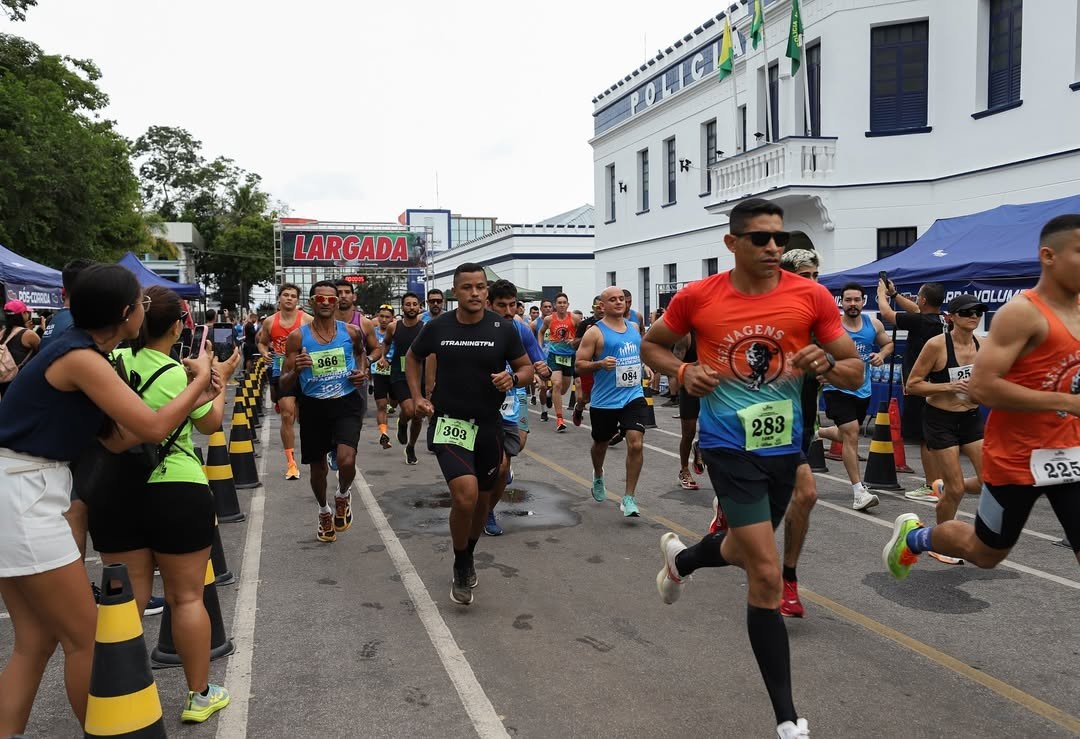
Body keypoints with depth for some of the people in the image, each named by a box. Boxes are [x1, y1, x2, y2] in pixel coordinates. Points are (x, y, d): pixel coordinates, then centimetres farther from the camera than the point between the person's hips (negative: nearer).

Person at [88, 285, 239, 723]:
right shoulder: (182, 375, -12)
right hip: (176, 494, -3)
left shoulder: (110, 362, -4)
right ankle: (199, 696, 21)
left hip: (113, 494, 4)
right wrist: (219, 380, 18)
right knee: (186, 597, 9)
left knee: (128, 598, 14)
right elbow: (210, 424, 5)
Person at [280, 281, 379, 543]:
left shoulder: (351, 332, -3)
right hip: (313, 406, 1)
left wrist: (363, 371, 2)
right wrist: (296, 371, -26)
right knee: (318, 468, 13)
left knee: (346, 461, -21)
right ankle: (324, 512, 42)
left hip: (346, 402, -1)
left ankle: (343, 496, 14)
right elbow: (284, 386, -4)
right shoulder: (298, 337, -6)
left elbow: (362, 351, 23)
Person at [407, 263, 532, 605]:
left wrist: (513, 378, -19)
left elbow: (527, 368, 4)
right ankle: (461, 568, 4)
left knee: (482, 498, 15)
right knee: (466, 495, -20)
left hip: (488, 424, 2)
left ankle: (468, 556, 44)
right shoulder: (437, 327, -5)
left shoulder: (503, 329, -6)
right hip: (449, 423, -2)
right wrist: (417, 397, 3)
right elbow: (412, 358, 14)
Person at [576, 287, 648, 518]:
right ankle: (598, 477, 50)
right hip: (604, 401, -3)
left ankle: (629, 498, -3)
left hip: (633, 396, 3)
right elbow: (579, 365, -11)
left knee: (636, 444, -14)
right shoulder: (595, 332, -9)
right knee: (600, 444, 17)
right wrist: (600, 364, -26)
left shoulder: (634, 327, 9)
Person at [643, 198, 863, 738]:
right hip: (729, 445, -4)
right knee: (766, 573, -9)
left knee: (745, 549, 24)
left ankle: (679, 558, 60)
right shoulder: (697, 297, -7)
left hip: (784, 445, 4)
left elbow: (856, 373, 2)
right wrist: (682, 372, -10)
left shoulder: (812, 297, -4)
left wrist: (825, 363, -21)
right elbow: (651, 345, 10)